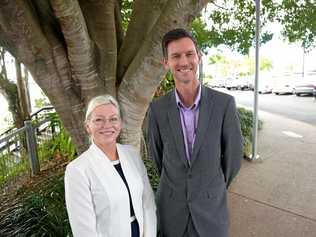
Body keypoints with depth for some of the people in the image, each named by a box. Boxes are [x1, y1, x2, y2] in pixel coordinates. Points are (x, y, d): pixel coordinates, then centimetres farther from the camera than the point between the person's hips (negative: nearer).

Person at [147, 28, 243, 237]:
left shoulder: (224, 103, -15)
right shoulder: (157, 108, -11)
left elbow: (234, 153, -4)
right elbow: (156, 153, 3)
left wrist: (218, 187, 9)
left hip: (211, 204, 0)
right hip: (171, 205, 1)